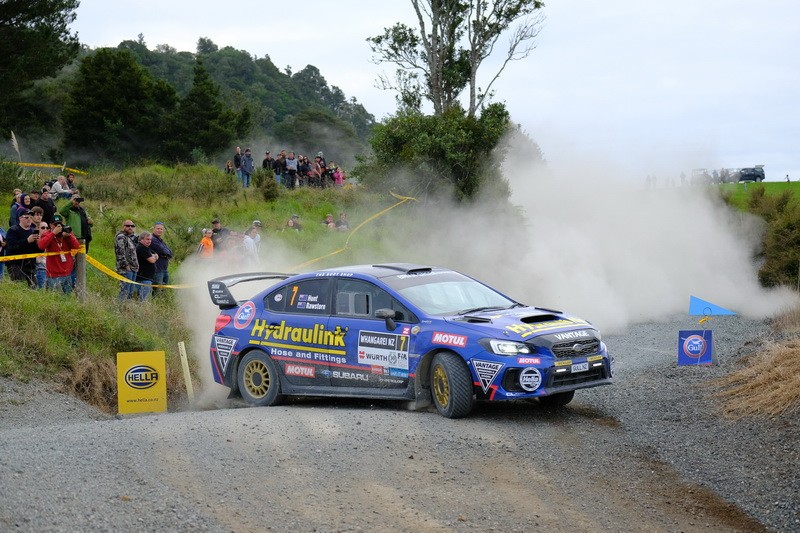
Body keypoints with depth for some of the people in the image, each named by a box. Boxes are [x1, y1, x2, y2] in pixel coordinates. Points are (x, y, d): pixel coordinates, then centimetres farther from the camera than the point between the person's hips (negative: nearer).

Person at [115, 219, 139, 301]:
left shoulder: (130, 237, 21)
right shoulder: (121, 237, -9)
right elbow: (120, 253, -18)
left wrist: (136, 266, 19)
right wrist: (126, 265, -21)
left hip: (133, 269, 10)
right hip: (126, 269, -10)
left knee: (131, 291, 11)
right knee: (124, 291, -14)